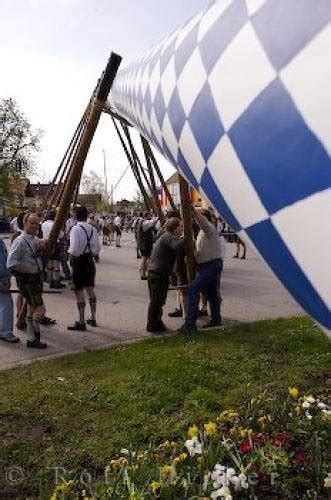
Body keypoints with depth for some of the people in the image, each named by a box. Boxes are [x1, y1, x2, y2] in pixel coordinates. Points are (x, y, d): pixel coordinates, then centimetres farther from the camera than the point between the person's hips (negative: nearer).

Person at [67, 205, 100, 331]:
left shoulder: (75, 229, -15)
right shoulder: (92, 229, 3)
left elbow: (74, 249, -20)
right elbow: (97, 249, 4)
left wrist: (72, 258, -2)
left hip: (79, 261, -6)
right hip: (90, 261, 6)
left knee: (79, 291, 0)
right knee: (90, 289, 16)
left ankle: (81, 322, 6)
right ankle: (93, 319, 25)